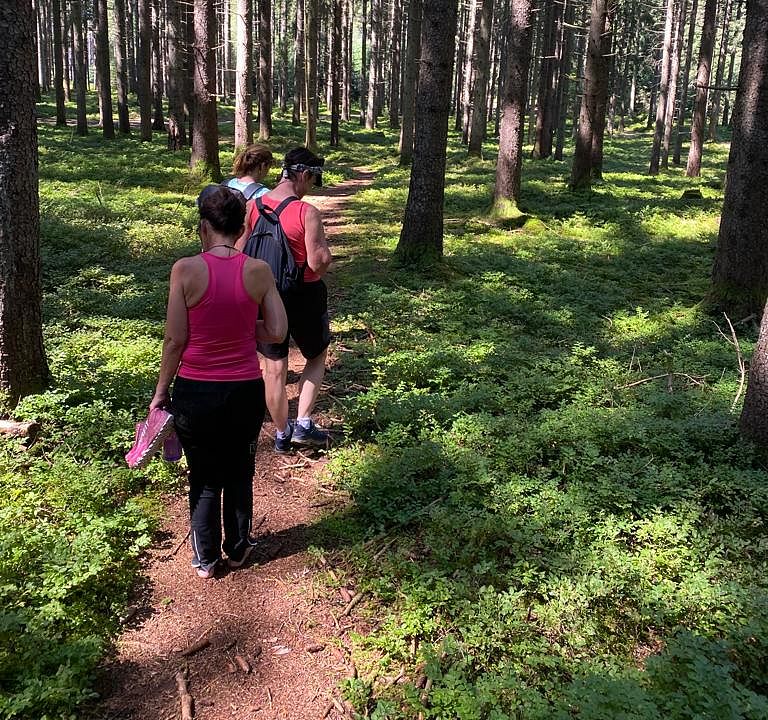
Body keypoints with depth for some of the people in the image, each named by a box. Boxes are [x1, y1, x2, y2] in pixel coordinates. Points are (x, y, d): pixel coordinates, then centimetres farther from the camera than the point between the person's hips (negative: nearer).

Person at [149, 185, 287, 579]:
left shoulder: (186, 270, -14)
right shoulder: (259, 271, -8)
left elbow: (175, 340, -11)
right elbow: (277, 332, -5)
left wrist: (160, 391, 1)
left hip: (195, 392, -1)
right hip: (246, 389, 2)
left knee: (204, 478, 17)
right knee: (239, 474, 22)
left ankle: (205, 560, 31)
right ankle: (237, 548, 39)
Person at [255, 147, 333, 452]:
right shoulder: (307, 212, -18)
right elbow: (318, 261, -23)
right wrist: (324, 255, -1)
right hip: (304, 295, -4)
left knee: (274, 368, 14)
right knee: (316, 357, 20)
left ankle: (281, 434, 26)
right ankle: (303, 424, 12)